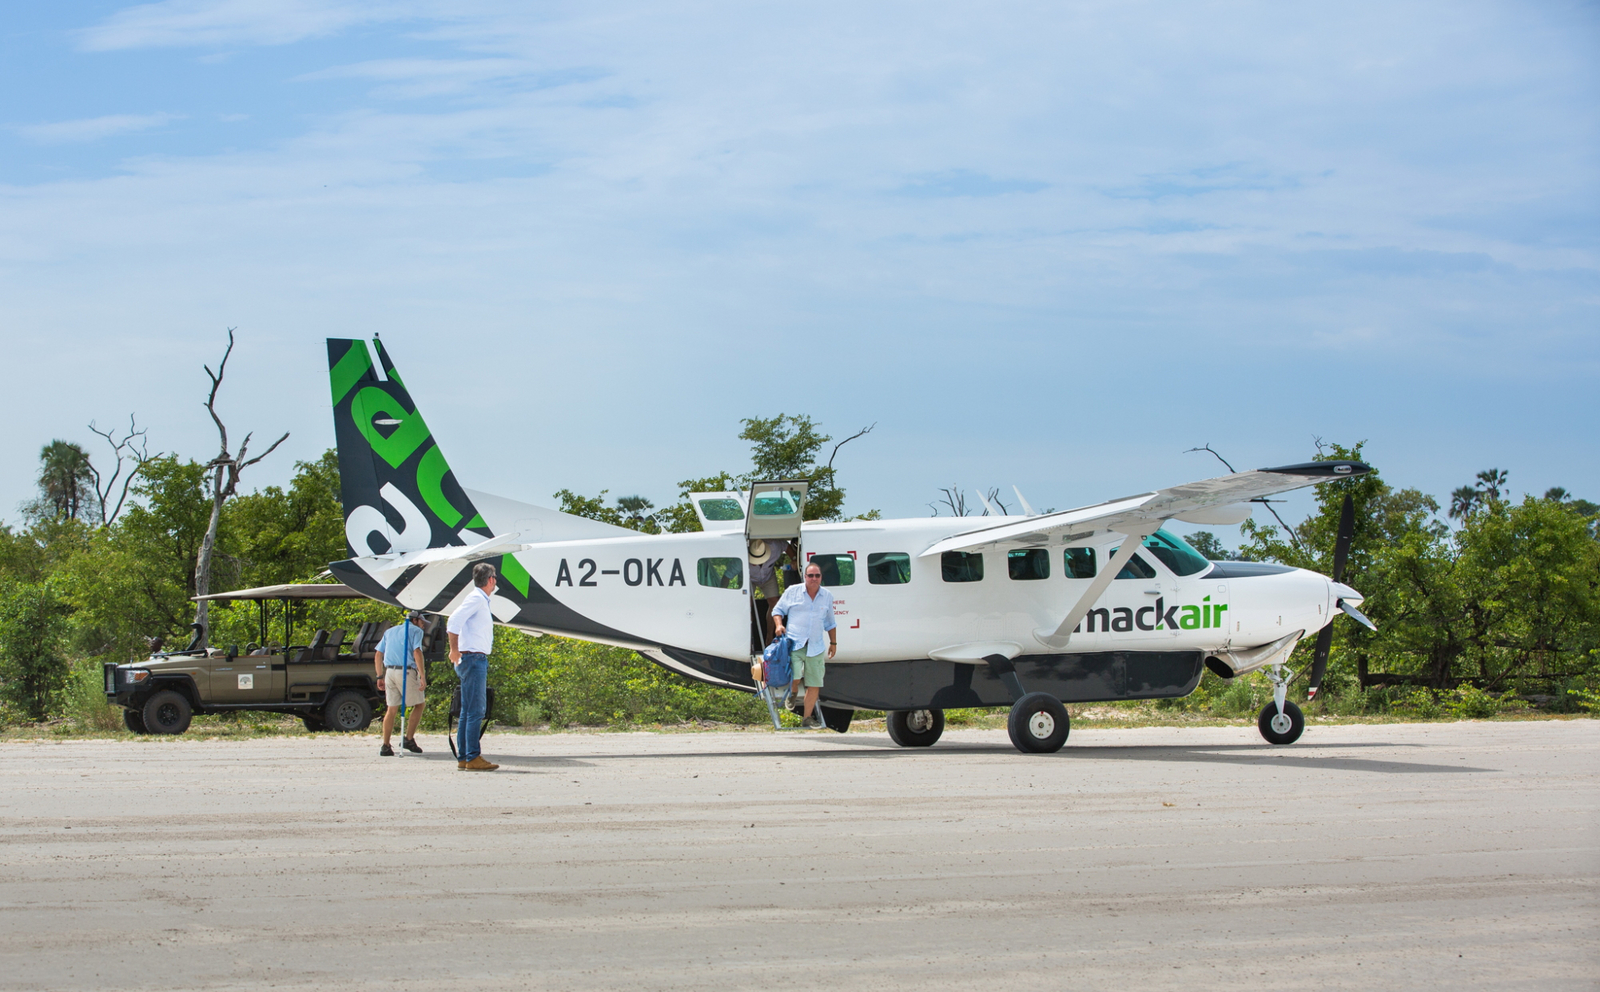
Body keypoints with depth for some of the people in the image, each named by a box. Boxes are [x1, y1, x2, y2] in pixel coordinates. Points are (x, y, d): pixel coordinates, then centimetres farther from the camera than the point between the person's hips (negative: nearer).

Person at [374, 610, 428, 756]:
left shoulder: (389, 631, 24)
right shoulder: (415, 631, 5)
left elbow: (379, 654, 18)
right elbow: (417, 652, -10)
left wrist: (380, 676, 19)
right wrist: (423, 677, -14)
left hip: (389, 671, 6)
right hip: (406, 672, -6)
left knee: (391, 709, 8)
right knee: (418, 704, 9)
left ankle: (385, 746, 4)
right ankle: (408, 739, 1)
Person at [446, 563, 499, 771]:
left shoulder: (481, 601, 19)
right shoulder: (476, 598, -11)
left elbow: (456, 620, 24)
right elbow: (455, 621, -21)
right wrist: (454, 649, -20)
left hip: (477, 660, 10)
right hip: (473, 658, -10)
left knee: (468, 711, 10)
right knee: (475, 710, -11)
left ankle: (463, 757, 12)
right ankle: (472, 758, -13)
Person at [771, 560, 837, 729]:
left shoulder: (827, 596, 13)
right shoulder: (792, 591, 4)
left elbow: (830, 623, 24)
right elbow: (778, 610, 11)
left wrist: (833, 642, 24)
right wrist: (779, 625, -8)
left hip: (816, 647, 3)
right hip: (794, 643, -3)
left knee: (814, 683, 0)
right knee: (795, 676, -20)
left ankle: (807, 718, 12)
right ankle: (793, 692, 16)